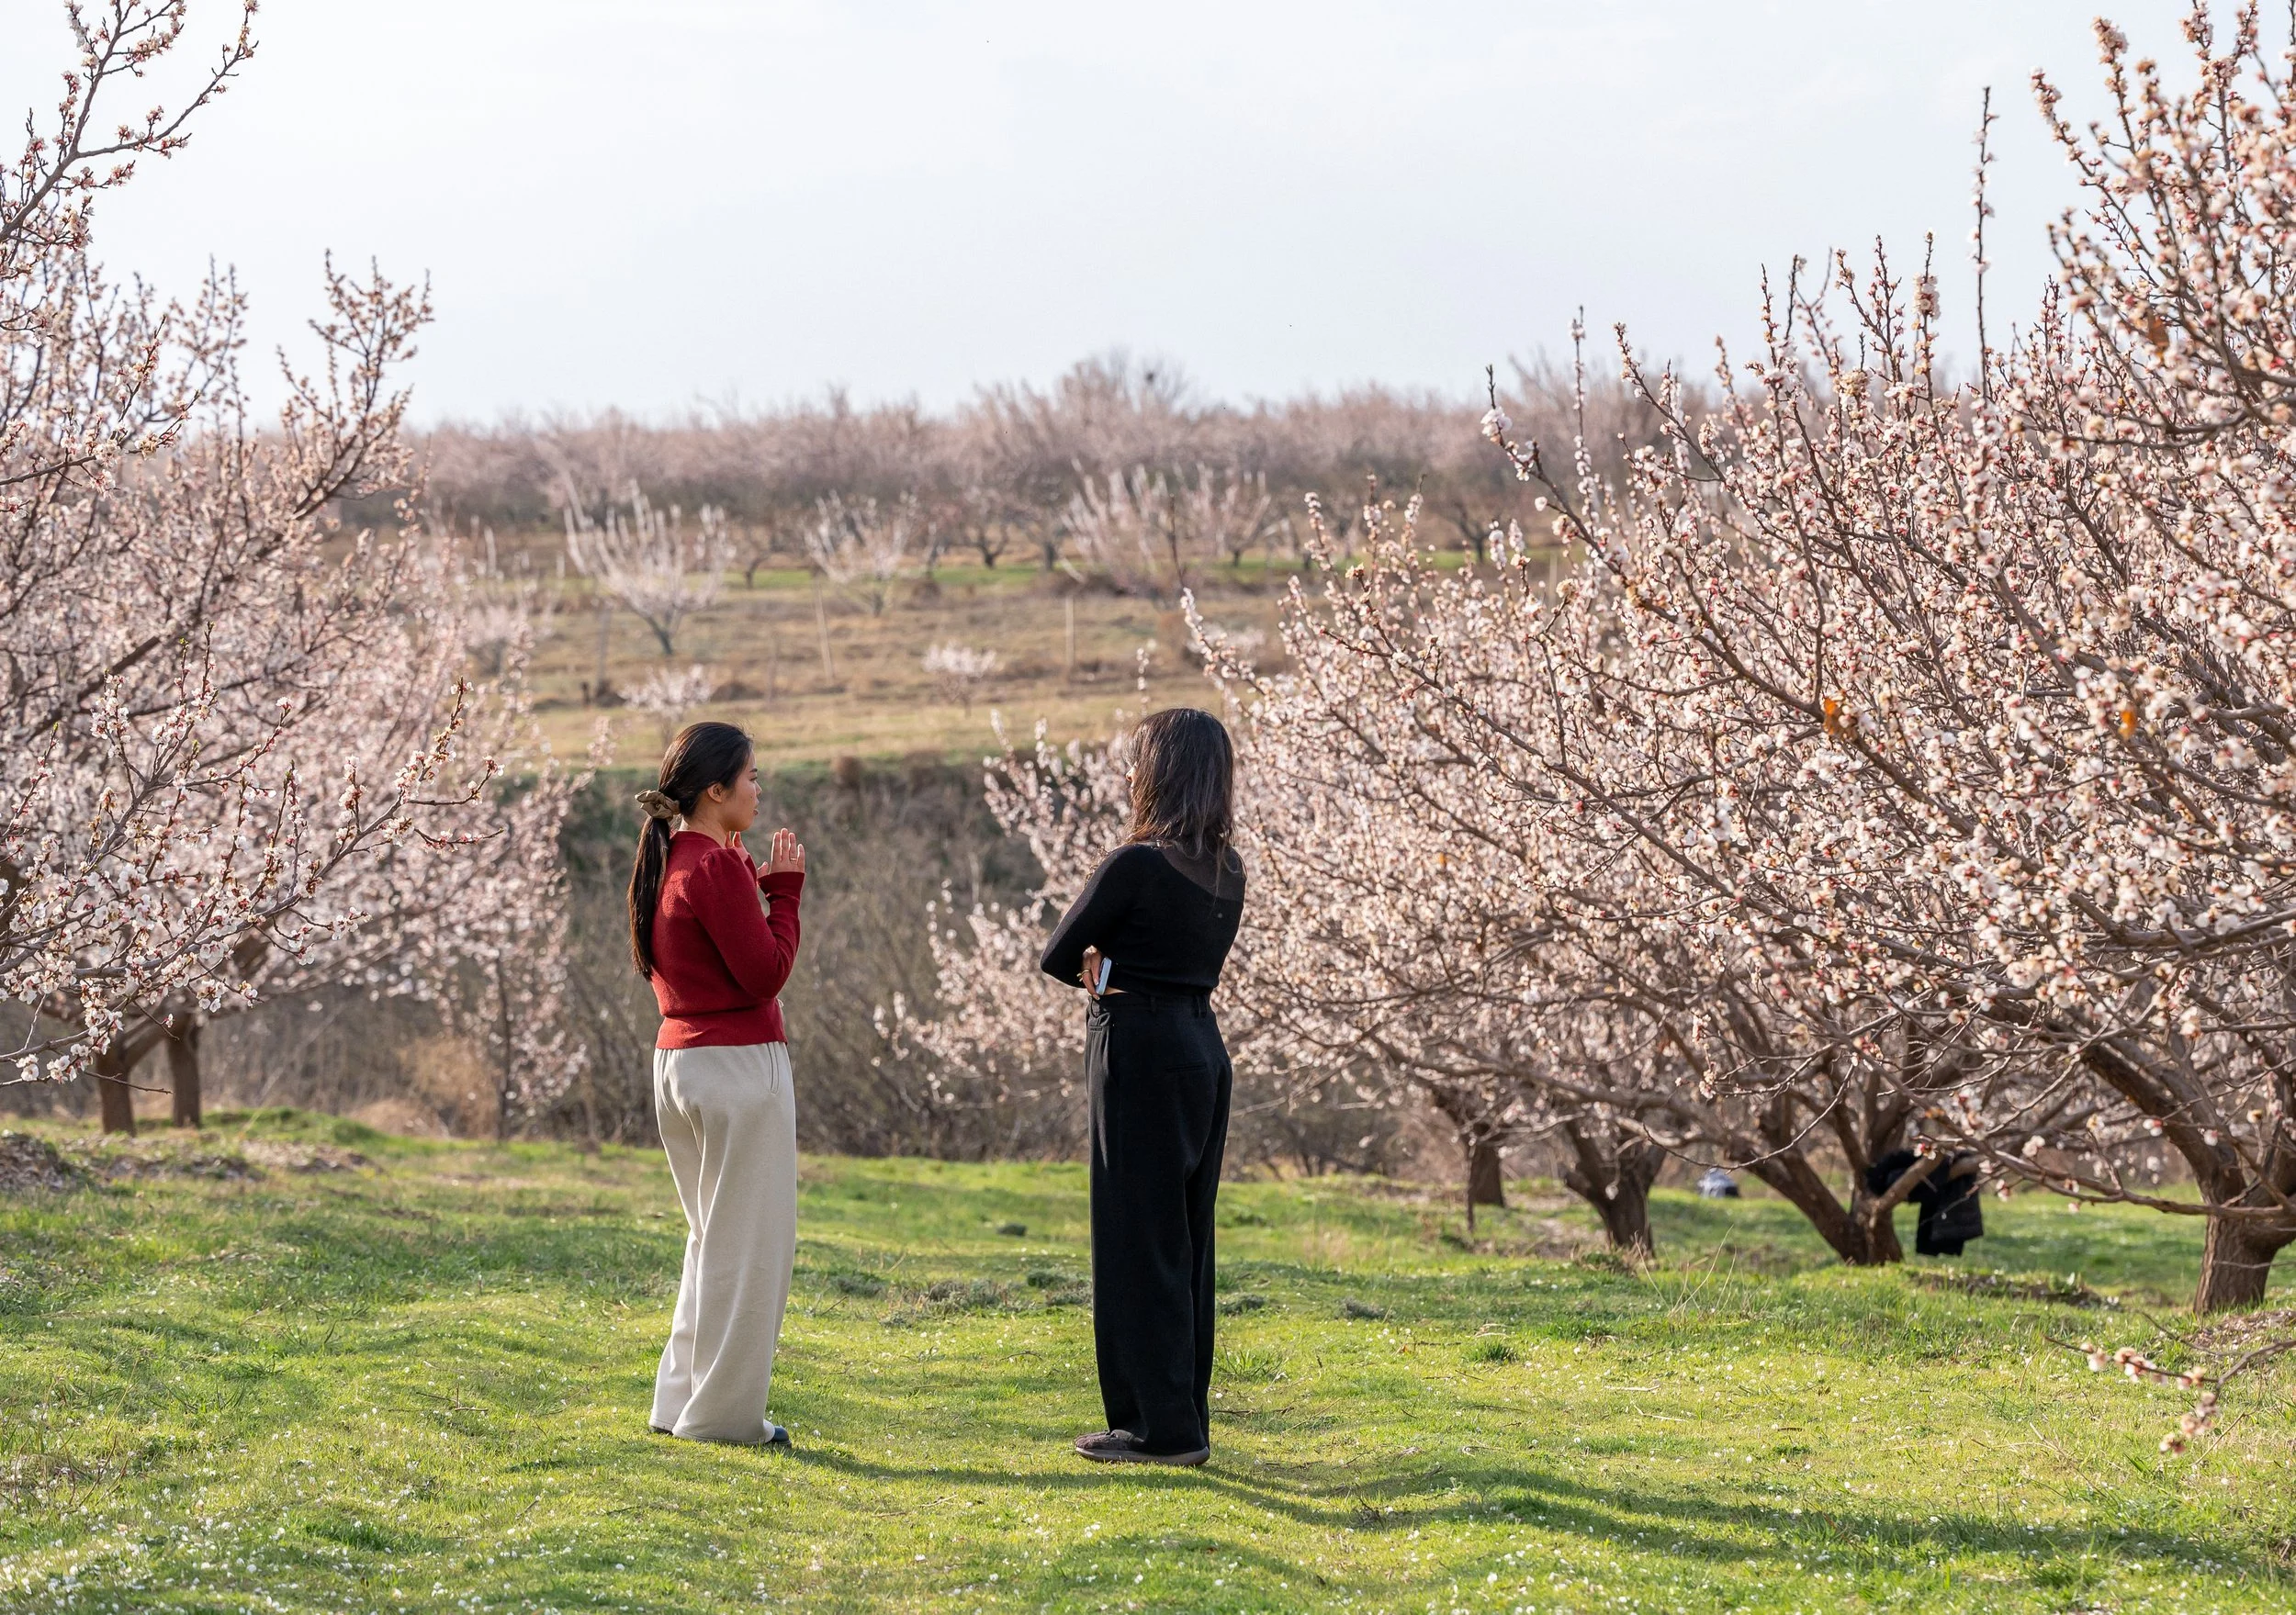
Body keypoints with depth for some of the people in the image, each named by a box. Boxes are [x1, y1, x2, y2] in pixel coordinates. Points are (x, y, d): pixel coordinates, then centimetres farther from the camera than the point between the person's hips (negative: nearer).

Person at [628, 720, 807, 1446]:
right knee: (748, 1243, 0)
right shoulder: (717, 869, -17)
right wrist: (783, 888, -8)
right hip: (738, 1064, -10)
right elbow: (765, 973, -17)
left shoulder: (665, 862, 11)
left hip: (677, 1061, 10)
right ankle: (721, 1412, 4)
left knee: (713, 1237, 19)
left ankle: (682, 1401, 22)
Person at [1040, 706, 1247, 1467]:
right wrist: (1113, 969, -1)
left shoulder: (1136, 865, -17)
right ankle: (1185, 1418, 18)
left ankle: (1160, 1425, 0)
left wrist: (1098, 973, 11)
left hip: (1142, 1054, -8)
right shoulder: (1226, 872, 8)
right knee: (1184, 1240, 13)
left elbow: (1058, 956, -9)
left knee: (1139, 1240, -2)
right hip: (1202, 1047, 8)